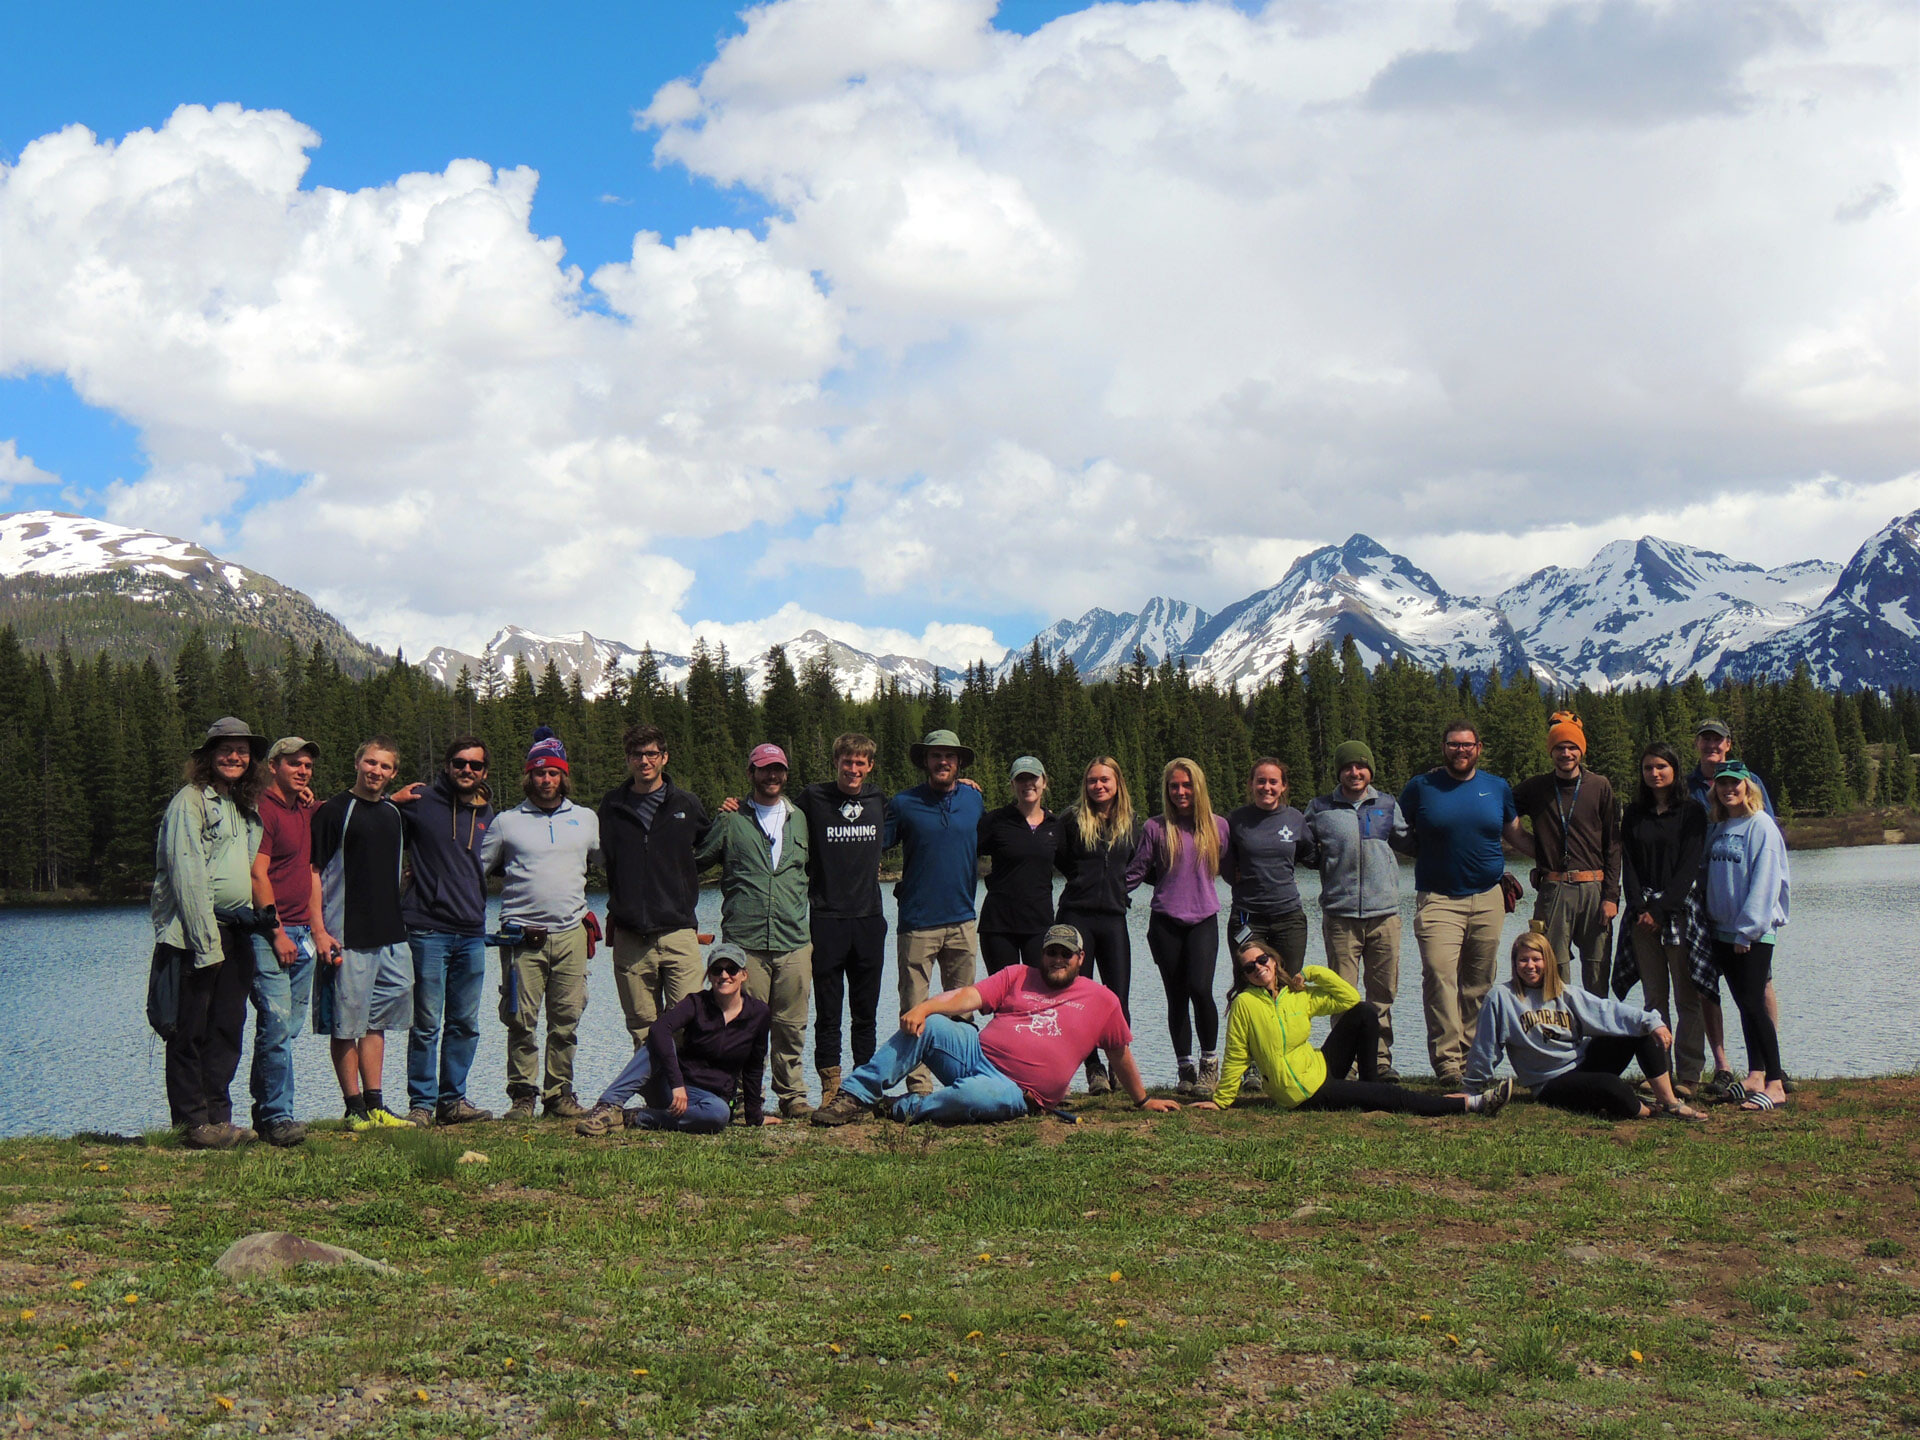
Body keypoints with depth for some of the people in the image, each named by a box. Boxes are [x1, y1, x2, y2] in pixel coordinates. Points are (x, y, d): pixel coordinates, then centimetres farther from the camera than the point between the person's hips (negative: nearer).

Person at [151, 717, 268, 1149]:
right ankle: (192, 1123, 1)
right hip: (196, 931, -8)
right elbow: (187, 874, -13)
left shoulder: (245, 807, 19)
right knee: (191, 1032, -2)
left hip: (236, 931, 8)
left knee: (228, 1029, 8)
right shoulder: (191, 801, -7)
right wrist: (205, 939, -18)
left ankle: (218, 1117, 13)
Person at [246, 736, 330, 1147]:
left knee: (289, 1026, 8)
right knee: (276, 1024, -12)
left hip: (302, 935, 8)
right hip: (270, 933, -8)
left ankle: (264, 1110, 15)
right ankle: (277, 1116, -9)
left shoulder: (305, 812, 19)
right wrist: (278, 933, -15)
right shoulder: (263, 809, -8)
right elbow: (258, 874, -14)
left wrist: (318, 930, 17)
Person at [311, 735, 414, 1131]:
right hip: (347, 938, -7)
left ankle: (375, 1105, 15)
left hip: (390, 936, 7)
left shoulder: (394, 814, 15)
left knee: (376, 1023, 10)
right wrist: (320, 931, -16)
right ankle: (355, 1108, 4)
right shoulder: (334, 812, -6)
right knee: (347, 1026, -2)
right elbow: (313, 873, -9)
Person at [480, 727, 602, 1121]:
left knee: (566, 1021, 2)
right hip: (522, 936, -2)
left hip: (571, 934, 2)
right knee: (522, 1021, -4)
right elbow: (473, 869, 15)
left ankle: (559, 1093, 11)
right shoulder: (506, 823, 8)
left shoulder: (587, 820, 14)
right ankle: (522, 1095, 4)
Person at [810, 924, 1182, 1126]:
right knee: (927, 1026, -24)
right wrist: (924, 1007, -16)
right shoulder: (1018, 976, 16)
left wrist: (1143, 1100, 26)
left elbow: (1120, 1055, 22)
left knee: (979, 1097, -40)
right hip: (976, 1053, 3)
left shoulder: (1102, 1000, 13)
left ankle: (902, 1109, -23)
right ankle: (855, 1096, -23)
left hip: (1014, 1090, -3)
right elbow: (968, 997, 2)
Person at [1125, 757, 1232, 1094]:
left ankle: (1209, 1061, 3)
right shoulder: (1155, 828, 2)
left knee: (1200, 988, -16)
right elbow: (1135, 873, 3)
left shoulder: (1217, 826, 6)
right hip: (1166, 922, 0)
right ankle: (1185, 1067, 15)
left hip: (1204, 919, 0)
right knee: (1177, 997, 4)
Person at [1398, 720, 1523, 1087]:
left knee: (1479, 984, 5)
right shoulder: (1421, 787, 5)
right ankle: (1446, 1060, -15)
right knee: (1439, 978, -15)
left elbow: (1517, 834, 24)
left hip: (1488, 899, 3)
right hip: (1437, 898, -3)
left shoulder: (1498, 788, 12)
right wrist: (1422, 851, 4)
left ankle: (1471, 1056, 12)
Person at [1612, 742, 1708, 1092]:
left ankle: (1688, 1075, -2)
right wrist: (1639, 907, -6)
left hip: (1679, 909, -4)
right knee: (1654, 998, 5)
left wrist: (1660, 909, -13)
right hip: (1642, 912, 4)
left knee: (1686, 997, -3)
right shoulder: (1634, 815, 13)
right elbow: (1628, 865, 8)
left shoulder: (1691, 813, 1)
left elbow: (1689, 866, -6)